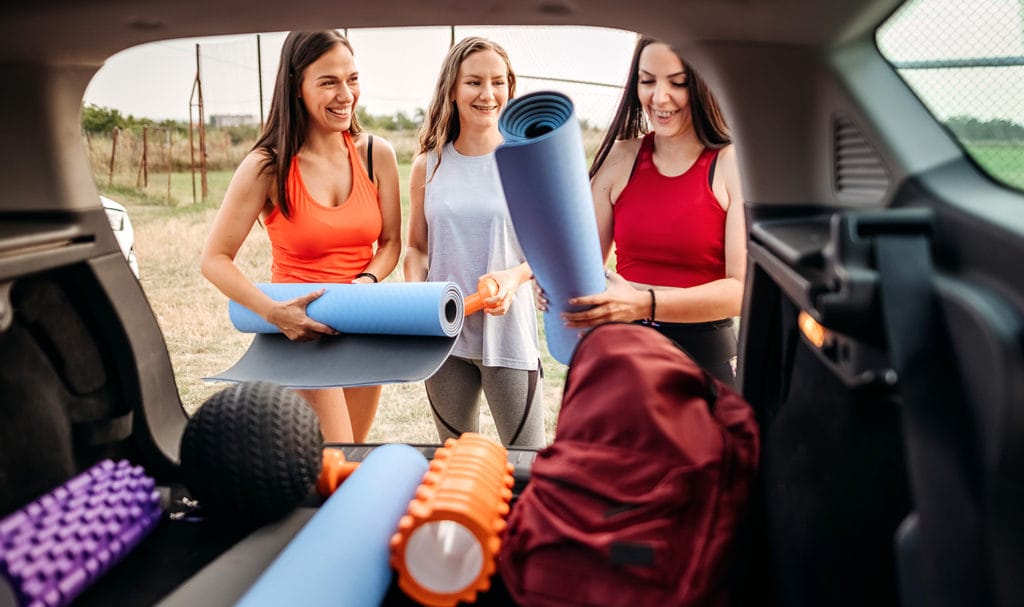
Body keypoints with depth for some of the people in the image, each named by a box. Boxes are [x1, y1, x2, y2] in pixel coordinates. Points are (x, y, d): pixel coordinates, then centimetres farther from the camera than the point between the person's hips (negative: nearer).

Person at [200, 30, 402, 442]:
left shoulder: (376, 154, -3)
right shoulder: (268, 166, -13)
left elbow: (390, 243, 6)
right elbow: (215, 259, -10)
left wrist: (369, 280, -15)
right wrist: (273, 312, -24)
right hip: (301, 328, -4)